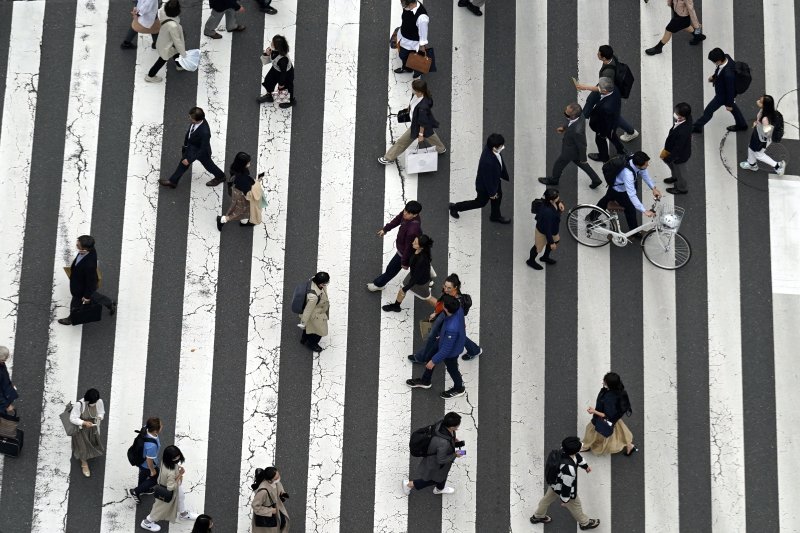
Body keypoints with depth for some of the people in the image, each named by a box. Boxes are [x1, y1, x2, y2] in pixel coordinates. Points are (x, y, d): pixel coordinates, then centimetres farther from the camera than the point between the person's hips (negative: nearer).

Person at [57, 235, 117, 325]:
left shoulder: (89, 265, -48)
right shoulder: (91, 250, -26)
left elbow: (91, 281, -30)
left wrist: (87, 296, -14)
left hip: (82, 289, -6)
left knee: (76, 303, 24)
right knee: (93, 295, 35)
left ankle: (72, 319, 54)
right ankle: (110, 303, 56)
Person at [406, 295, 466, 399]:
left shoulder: (451, 329, -48)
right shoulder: (458, 308, -26)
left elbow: (446, 349, -32)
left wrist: (434, 361, -16)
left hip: (451, 351, -7)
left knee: (451, 369, 23)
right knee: (430, 355, 27)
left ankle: (459, 389, 55)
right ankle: (425, 381, 54)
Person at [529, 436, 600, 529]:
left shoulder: (563, 451, -23)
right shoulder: (569, 468, -47)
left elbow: (577, 457, 2)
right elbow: (566, 485, -32)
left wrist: (585, 466, 21)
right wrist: (565, 499, -15)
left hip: (554, 482, 7)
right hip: (562, 489, -7)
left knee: (547, 499, 32)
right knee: (575, 505, 22)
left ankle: (537, 516, 57)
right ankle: (585, 523, 50)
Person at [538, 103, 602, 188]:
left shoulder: (577, 131, -46)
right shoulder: (580, 115, -25)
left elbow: (582, 145, -28)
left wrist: (583, 159, -12)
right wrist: (564, 128, -5)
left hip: (571, 151, -7)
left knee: (558, 164, 22)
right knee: (580, 163, 31)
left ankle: (553, 180, 52)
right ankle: (596, 180, 46)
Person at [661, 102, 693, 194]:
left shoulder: (683, 132, -47)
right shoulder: (688, 118, -22)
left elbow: (678, 148, -31)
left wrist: (668, 158, -16)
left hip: (680, 155, -8)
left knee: (679, 171, 22)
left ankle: (681, 188, 52)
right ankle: (675, 177, 62)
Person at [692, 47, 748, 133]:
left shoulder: (728, 74, -45)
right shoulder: (726, 57, -23)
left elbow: (730, 89, -29)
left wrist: (729, 104, -14)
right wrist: (714, 76, 14)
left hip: (723, 95, -8)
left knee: (708, 111, 13)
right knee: (733, 107, 31)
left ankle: (697, 127, 36)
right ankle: (741, 125, 53)